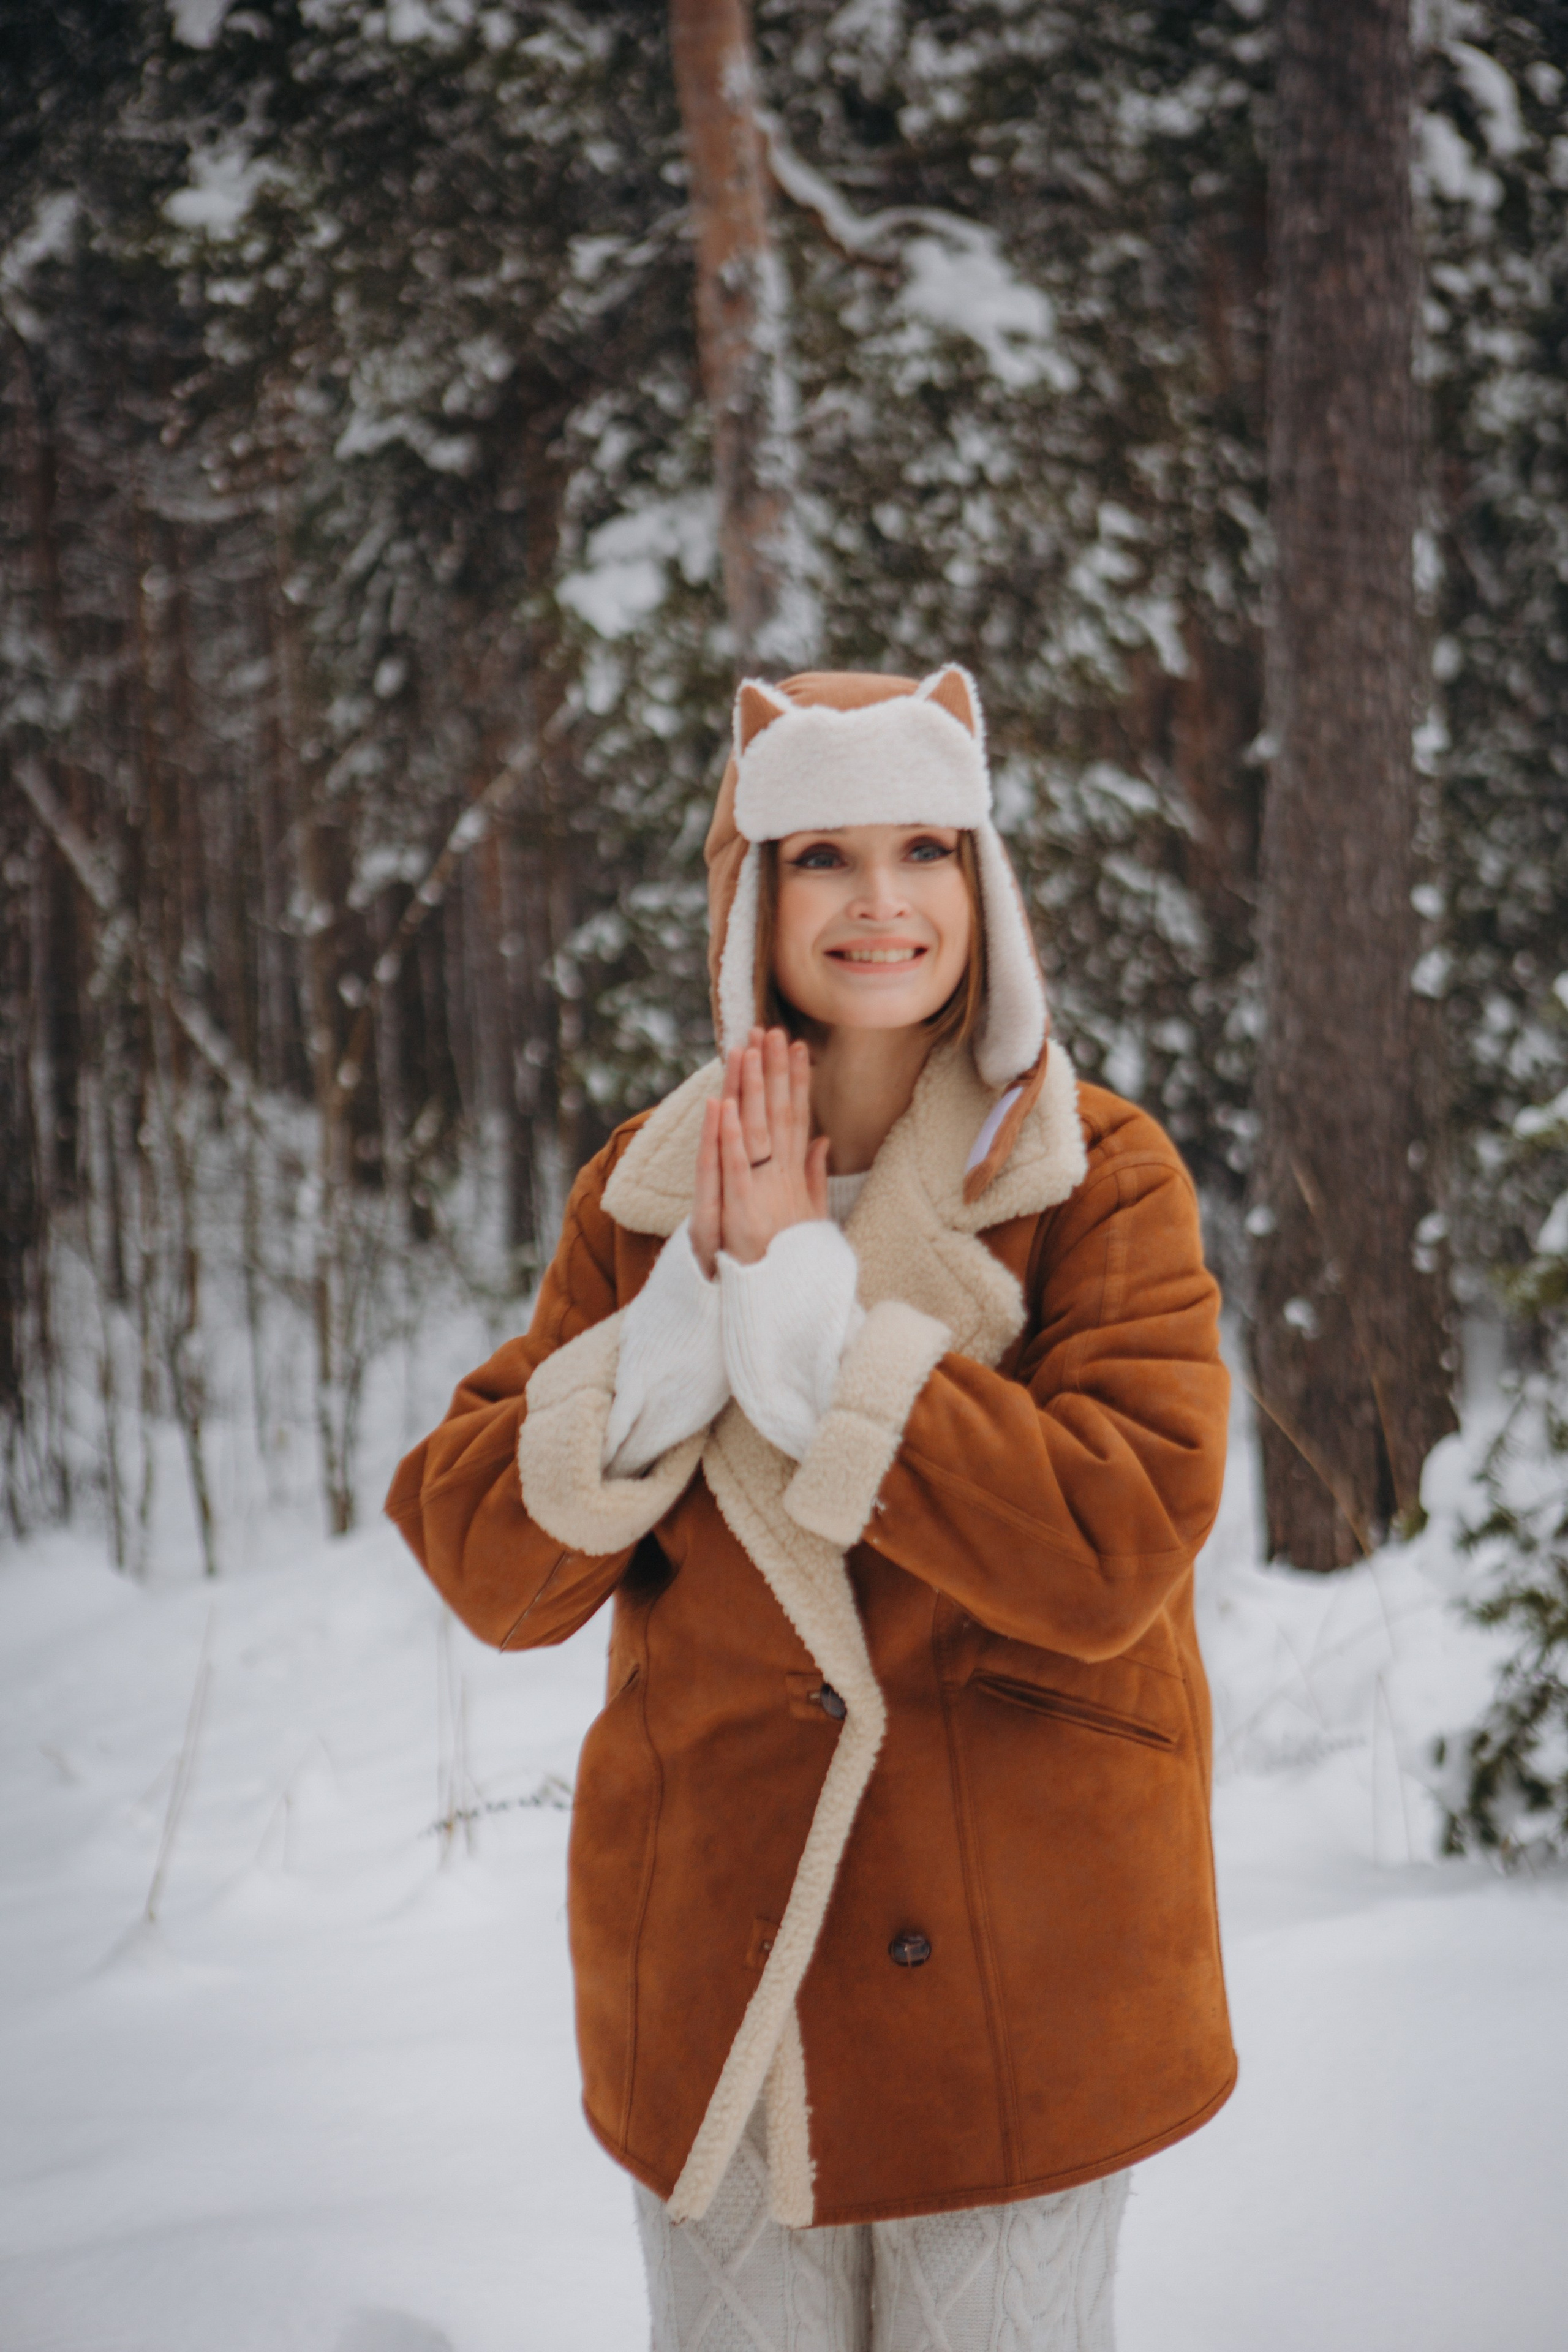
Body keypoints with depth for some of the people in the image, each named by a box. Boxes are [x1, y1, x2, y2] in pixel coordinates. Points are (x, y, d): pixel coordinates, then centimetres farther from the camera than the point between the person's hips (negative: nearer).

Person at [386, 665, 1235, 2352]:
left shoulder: (1102, 1182, -7)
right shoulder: (647, 1191, 1)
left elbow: (1114, 1550, -22)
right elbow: (484, 1571, -5)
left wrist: (807, 1294, -21)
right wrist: (699, 1296, -17)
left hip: (1020, 1974, -2)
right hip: (712, 1952, 2)